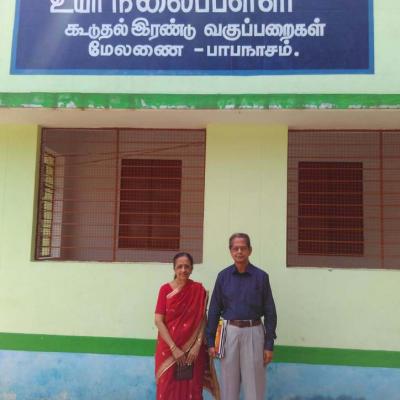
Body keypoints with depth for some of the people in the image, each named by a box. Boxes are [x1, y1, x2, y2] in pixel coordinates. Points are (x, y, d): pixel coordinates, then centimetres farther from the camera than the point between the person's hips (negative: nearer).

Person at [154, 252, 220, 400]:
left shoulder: (199, 290, -1)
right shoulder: (165, 289, -4)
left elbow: (202, 321, -2)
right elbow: (158, 321, -8)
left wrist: (197, 346, -13)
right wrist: (174, 348, -13)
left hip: (192, 350, 1)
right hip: (168, 349, 0)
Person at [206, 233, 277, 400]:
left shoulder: (261, 276, -2)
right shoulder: (223, 276, 2)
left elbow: (270, 312, 0)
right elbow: (214, 310, 5)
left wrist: (269, 344, -2)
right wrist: (210, 341, 2)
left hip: (253, 332, -1)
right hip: (230, 332, 1)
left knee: (254, 385, 4)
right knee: (228, 384, 9)